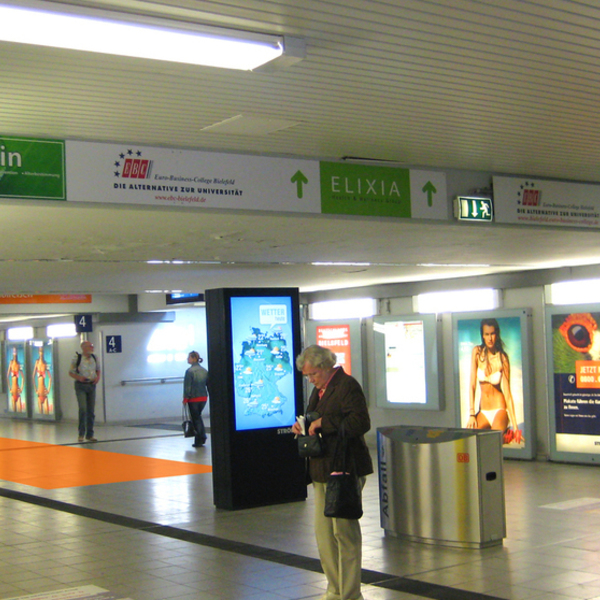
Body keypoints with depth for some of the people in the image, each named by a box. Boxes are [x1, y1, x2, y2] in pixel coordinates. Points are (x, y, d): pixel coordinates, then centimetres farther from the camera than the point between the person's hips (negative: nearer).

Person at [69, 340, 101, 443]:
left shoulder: (95, 358, 6)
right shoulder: (77, 358, -7)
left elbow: (98, 370, 19)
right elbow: (71, 372, -1)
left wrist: (98, 377, -1)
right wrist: (79, 378, -18)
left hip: (92, 385, 5)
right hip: (81, 385, -4)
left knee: (91, 411, 6)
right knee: (83, 409, -15)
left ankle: (90, 435, 15)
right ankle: (81, 434, -2)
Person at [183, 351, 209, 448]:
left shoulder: (190, 371, -15)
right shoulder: (204, 371, 4)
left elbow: (187, 386, -15)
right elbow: (208, 384, 8)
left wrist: (185, 398, -6)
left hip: (193, 399, -6)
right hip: (204, 398, 6)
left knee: (195, 418, 5)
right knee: (198, 416, 24)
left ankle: (198, 441, 10)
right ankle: (202, 437, 22)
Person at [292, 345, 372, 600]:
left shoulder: (347, 385, -12)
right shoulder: (320, 389, 17)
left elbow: (361, 422, -22)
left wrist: (323, 423, -22)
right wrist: (303, 425, 8)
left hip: (344, 470, -10)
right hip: (322, 471, 10)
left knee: (344, 531, -5)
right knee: (323, 531, 12)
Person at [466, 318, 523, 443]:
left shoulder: (502, 358, -11)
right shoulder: (477, 352, -2)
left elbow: (507, 392, -13)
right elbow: (472, 385, -3)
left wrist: (515, 426, -18)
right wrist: (471, 414, -11)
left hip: (499, 409, -4)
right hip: (483, 411, 4)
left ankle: (507, 434, 8)